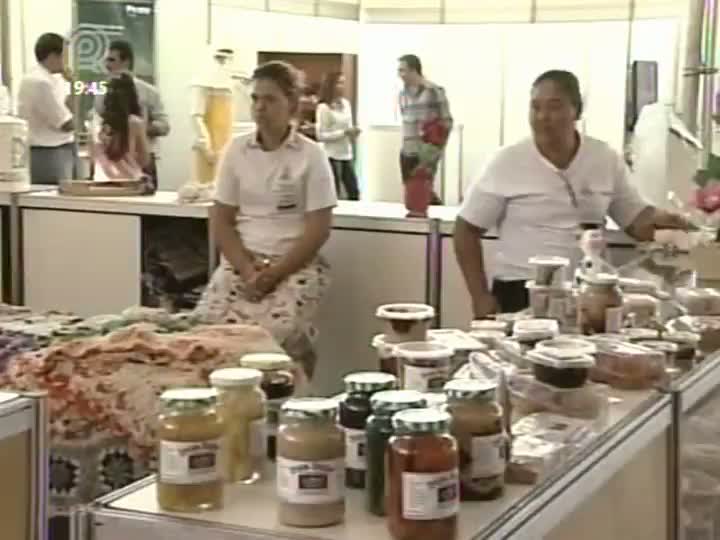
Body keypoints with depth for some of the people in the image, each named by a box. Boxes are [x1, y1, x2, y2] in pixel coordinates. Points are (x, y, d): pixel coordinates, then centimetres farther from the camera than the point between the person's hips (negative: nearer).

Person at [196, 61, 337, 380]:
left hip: (295, 264, -3)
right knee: (208, 326, -23)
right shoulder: (236, 150, 7)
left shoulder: (311, 155, -2)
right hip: (241, 261, 3)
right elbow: (221, 221, 6)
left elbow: (318, 229, -6)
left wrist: (274, 273, -15)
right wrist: (247, 270, -9)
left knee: (273, 334, -29)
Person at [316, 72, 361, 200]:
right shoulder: (324, 107, -12)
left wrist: (353, 133, -4)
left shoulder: (346, 104, 8)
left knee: (354, 193, 8)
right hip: (332, 156, -7)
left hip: (346, 155, 7)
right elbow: (320, 135, -16)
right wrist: (344, 133, -19)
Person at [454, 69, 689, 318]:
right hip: (521, 294, -2)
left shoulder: (606, 159, 3)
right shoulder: (507, 163, -4)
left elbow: (635, 219, 11)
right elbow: (467, 230, 0)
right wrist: (481, 296, -5)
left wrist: (658, 220, -12)